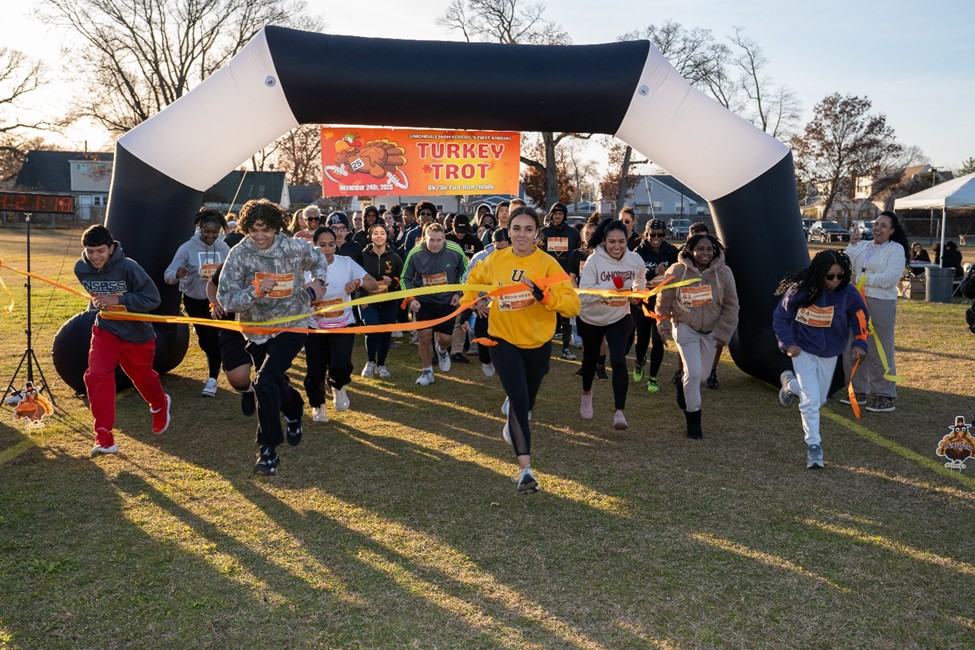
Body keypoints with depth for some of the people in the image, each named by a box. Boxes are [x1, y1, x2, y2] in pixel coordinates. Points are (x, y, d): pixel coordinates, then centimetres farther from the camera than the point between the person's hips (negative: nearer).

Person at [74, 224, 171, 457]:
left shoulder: (128, 267, -24)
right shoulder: (81, 269, -8)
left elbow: (153, 298, -23)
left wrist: (119, 300, -30)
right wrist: (96, 304, 4)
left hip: (137, 334, -3)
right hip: (105, 330, 3)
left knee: (143, 378, 18)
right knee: (97, 375, -20)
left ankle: (160, 405, 55)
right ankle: (104, 437, -17)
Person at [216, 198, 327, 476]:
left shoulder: (295, 248, -11)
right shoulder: (239, 254, -14)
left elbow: (318, 260, 14)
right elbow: (226, 299, -20)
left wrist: (318, 281, -2)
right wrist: (256, 290, -34)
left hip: (291, 327, -3)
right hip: (256, 330, 3)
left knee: (265, 381, -21)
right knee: (277, 383, 20)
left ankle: (268, 450, -10)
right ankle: (294, 411, 57)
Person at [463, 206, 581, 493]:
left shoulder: (547, 263, -14)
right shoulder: (495, 260, -5)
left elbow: (572, 305, -23)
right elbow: (474, 279, 19)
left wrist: (543, 293, -37)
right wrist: (475, 302, 3)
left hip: (538, 343, 1)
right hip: (504, 341, 0)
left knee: (526, 400, 19)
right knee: (519, 398, -17)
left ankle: (512, 421, 57)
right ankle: (525, 468, -13)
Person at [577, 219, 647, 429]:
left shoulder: (636, 260, -11)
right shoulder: (594, 260, -23)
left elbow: (640, 279, 15)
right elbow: (583, 295, -30)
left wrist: (638, 292, -5)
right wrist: (613, 284, -36)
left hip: (619, 319, 1)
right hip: (591, 319, 0)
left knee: (618, 361, -18)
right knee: (591, 358, 20)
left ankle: (620, 412, -11)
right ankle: (586, 394, 50)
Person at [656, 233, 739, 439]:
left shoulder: (723, 273, -10)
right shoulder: (677, 271, -14)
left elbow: (731, 305, -2)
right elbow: (664, 301, -2)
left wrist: (723, 332, -6)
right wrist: (664, 327, 0)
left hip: (711, 330, 3)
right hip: (686, 328, -3)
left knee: (702, 373, 14)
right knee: (694, 372, -13)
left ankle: (683, 384, 50)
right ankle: (693, 418, 3)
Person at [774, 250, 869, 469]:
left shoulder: (848, 293, -14)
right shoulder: (799, 290, -18)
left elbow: (860, 320, 0)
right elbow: (780, 317, -6)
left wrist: (860, 343, -14)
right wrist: (788, 343, -16)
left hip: (830, 354, 3)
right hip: (803, 351, -3)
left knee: (820, 399, 18)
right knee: (811, 400, -11)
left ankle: (790, 383, 46)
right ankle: (813, 445, 3)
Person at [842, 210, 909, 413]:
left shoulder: (896, 249, -3)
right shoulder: (863, 246, 13)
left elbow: (891, 278, -14)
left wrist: (861, 279, -13)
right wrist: (852, 245, -8)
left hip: (881, 304, -6)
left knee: (880, 352, -3)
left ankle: (885, 397, 7)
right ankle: (859, 392, 24)